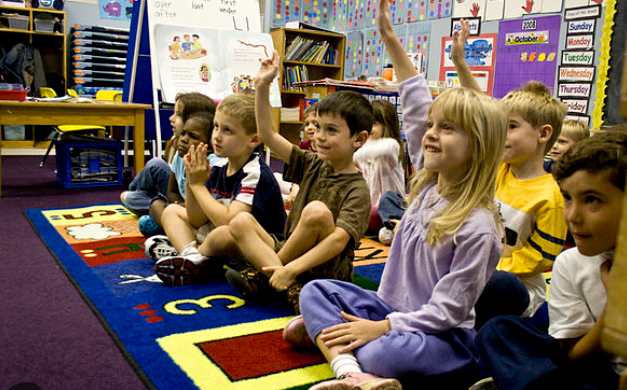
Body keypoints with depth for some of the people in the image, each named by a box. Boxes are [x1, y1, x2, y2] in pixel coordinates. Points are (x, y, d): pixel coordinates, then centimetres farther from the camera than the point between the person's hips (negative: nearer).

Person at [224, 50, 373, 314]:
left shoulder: (357, 189, -13)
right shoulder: (312, 165, 8)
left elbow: (338, 240, -25)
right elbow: (267, 135, 7)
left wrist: (291, 268, -33)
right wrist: (262, 87, -1)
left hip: (327, 271, -7)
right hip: (288, 254, 7)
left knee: (316, 211, -32)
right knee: (240, 222, -10)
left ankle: (263, 275, -14)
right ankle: (288, 287, -28)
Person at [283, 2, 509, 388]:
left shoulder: (477, 227, -21)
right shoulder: (429, 184, -1)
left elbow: (446, 311, -19)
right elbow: (416, 106, 3)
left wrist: (381, 327, -23)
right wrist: (390, 37, 5)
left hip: (447, 338, -8)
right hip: (391, 308, 8)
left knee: (385, 354, -38)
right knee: (316, 291, -6)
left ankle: (324, 330, -12)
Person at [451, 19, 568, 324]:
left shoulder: (548, 196, -15)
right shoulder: (499, 168, 3)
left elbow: (541, 257, -12)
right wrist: (460, 64, 4)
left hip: (516, 290, -6)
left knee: (499, 284, -39)